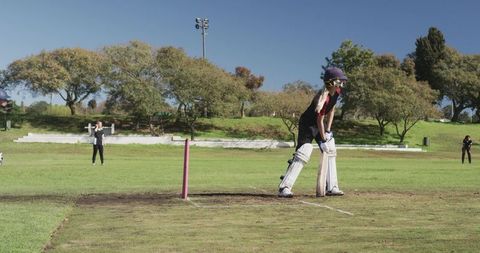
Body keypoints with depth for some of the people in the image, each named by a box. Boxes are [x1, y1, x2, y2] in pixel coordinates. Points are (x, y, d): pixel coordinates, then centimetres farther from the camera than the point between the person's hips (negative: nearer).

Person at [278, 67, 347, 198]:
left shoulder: (336, 92, -5)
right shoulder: (323, 96, -31)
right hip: (308, 124, -10)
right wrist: (323, 140, -20)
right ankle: (284, 188, -22)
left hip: (319, 125, 10)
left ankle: (332, 188, 17)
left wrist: (328, 130, 0)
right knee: (302, 155, -20)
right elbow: (319, 120, -26)